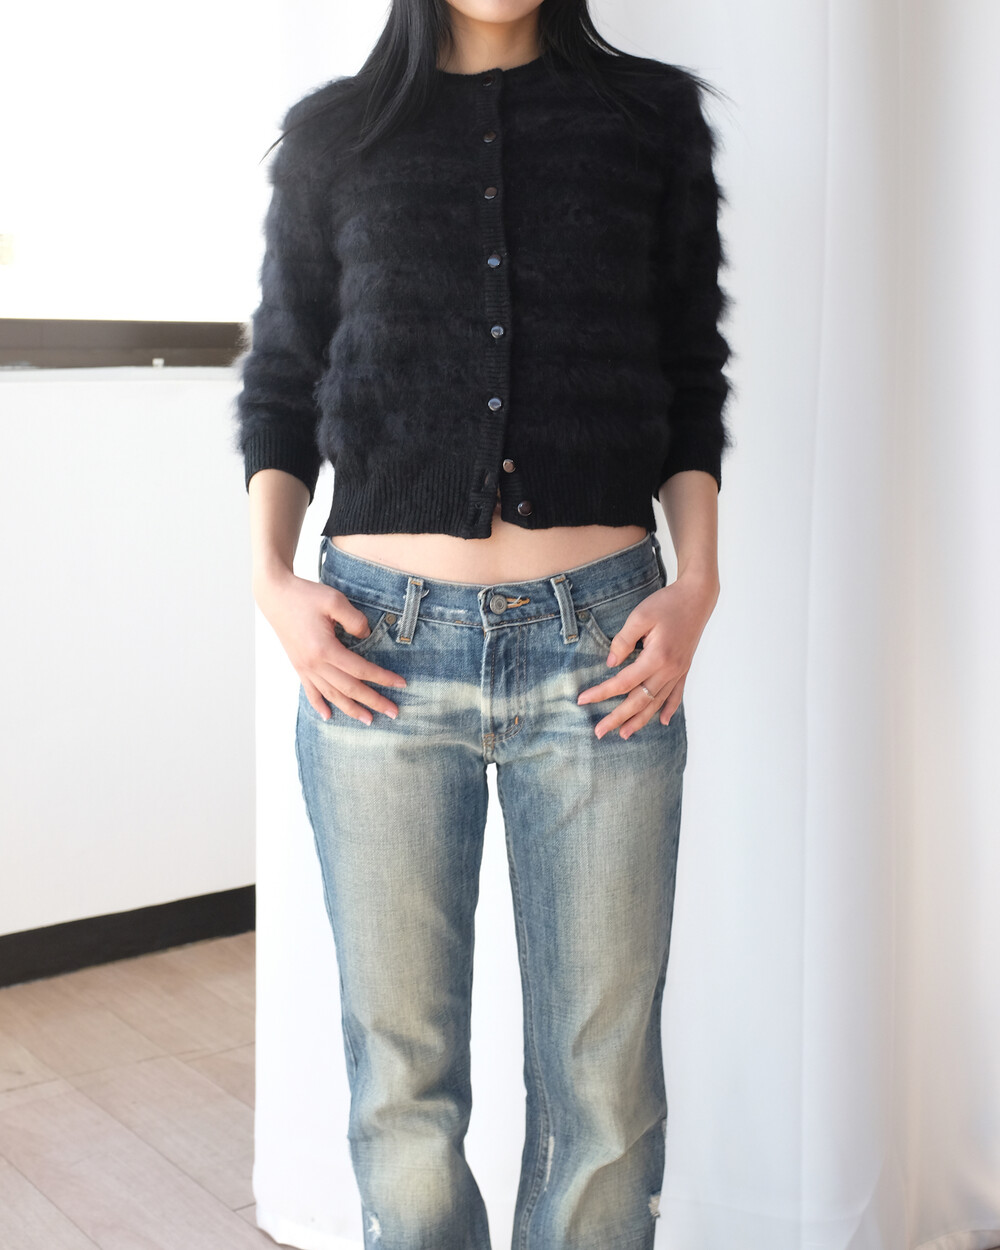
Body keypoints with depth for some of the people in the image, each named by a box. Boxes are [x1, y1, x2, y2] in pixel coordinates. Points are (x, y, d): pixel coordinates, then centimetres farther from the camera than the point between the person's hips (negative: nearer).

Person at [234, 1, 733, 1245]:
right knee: (401, 1069, 7)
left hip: (601, 642, 0)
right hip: (383, 644, 1)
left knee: (604, 1079, 4)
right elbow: (280, 379, 13)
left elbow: (691, 375, 11)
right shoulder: (332, 133, 10)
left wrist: (697, 583, -3)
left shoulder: (654, 116, 10)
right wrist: (270, 578, -2)